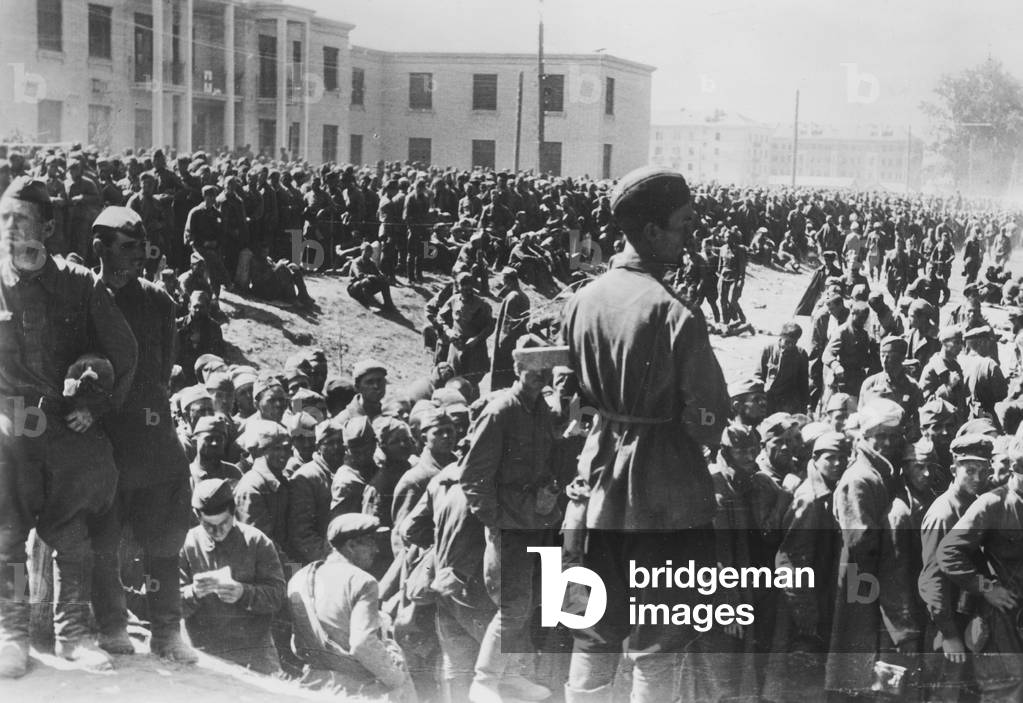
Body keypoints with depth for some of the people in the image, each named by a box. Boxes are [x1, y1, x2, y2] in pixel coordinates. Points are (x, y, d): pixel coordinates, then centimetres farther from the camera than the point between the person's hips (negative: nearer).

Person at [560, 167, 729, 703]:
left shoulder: (581, 301, -1)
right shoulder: (676, 315, -19)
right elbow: (708, 417, -14)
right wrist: (700, 436, 7)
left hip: (600, 478, 6)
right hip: (664, 490, -5)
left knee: (594, 636, 17)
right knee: (654, 647, 7)